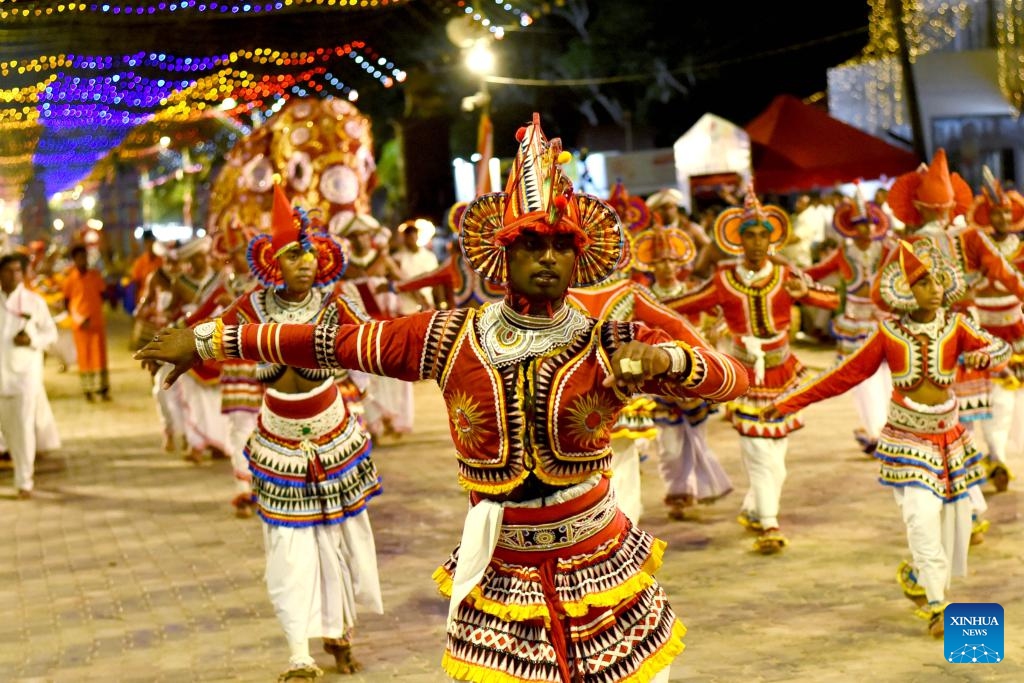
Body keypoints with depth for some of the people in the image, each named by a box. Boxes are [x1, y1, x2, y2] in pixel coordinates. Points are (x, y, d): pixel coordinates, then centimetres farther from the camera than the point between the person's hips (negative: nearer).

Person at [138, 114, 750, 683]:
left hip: (604, 579, 0)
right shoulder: (449, 338, -5)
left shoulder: (610, 344, -7)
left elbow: (734, 379, -15)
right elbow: (331, 342, 2)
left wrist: (662, 359, -36)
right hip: (499, 583, 0)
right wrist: (209, 341, 7)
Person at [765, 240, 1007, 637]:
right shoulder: (889, 334, -6)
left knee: (953, 517, 6)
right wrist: (788, 402, -1)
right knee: (923, 516, -16)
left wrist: (984, 354, -42)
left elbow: (1000, 348, -16)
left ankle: (918, 574, 35)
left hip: (949, 438, 2)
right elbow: (846, 375, 0)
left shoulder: (954, 326, -3)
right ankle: (937, 605, -5)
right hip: (906, 440, -2)